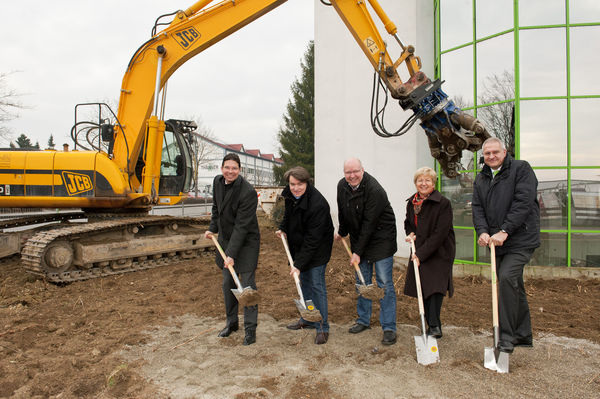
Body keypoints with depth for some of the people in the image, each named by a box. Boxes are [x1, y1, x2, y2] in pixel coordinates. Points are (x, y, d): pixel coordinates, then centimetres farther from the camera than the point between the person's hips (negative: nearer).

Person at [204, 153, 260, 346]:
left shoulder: (248, 192, -24)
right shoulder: (217, 181, -1)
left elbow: (242, 226, -26)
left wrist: (232, 254, -27)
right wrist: (212, 228, 10)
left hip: (246, 242, -7)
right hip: (225, 238, 7)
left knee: (247, 283, -5)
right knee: (227, 283, 13)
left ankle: (250, 328, 8)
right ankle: (231, 322, 29)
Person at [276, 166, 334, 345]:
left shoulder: (317, 204, -32)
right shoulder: (290, 195, -8)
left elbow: (313, 239, -30)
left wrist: (299, 264, -29)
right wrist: (282, 228, 3)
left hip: (317, 249, -8)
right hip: (299, 245, 8)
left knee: (317, 285, -5)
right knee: (304, 282, 16)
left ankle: (322, 327, 7)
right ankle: (307, 319, 31)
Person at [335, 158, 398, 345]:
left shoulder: (374, 190, -25)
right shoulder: (342, 186, -2)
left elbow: (369, 224, -25)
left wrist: (358, 252, -22)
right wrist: (342, 232, 26)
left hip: (381, 239, -6)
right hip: (359, 239, 7)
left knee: (384, 284, -4)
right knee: (362, 282, 13)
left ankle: (389, 328, 4)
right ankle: (363, 320, 28)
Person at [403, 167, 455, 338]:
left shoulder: (443, 203, -15)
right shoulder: (411, 203, 5)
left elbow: (440, 234, -18)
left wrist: (421, 254, -20)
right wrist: (410, 233, -1)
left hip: (439, 253, -6)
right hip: (419, 252, 6)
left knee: (435, 287, -16)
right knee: (422, 288, 7)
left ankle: (434, 326, -10)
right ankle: (433, 326, 18)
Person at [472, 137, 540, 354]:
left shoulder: (521, 169, -6)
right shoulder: (481, 179, 12)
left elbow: (523, 203, -16)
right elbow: (478, 207, 5)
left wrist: (504, 231, -22)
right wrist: (482, 231, -14)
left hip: (521, 240, -6)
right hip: (497, 242, 6)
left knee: (506, 278, -20)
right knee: (514, 284, 14)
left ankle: (507, 338, -12)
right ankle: (523, 335, 26)